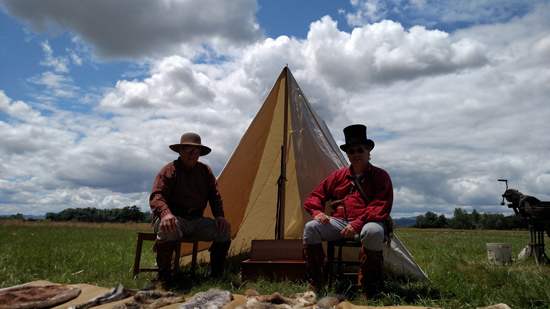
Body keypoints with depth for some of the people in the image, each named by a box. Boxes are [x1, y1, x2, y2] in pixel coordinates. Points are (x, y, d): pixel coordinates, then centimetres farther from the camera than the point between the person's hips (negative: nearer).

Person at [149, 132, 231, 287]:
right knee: (167, 229, -39)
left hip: (196, 221, 5)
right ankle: (163, 277, -19)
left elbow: (215, 197, 11)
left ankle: (216, 276, -1)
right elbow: (156, 196, -16)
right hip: (175, 219, -4)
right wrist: (165, 213, -37)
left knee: (224, 231, -17)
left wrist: (219, 216, -7)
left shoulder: (205, 171, 10)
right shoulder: (169, 170, -5)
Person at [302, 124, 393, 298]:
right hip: (338, 222, 3)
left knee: (373, 232, -40)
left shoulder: (380, 176, 3)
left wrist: (358, 224, -23)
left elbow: (381, 207, -10)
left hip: (365, 223, -3)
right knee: (310, 228, -24)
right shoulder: (339, 175, 14)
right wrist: (317, 212, -8)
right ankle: (315, 286, -14)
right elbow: (316, 195, 16)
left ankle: (368, 287, -16)